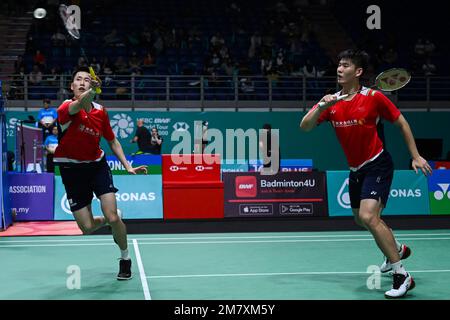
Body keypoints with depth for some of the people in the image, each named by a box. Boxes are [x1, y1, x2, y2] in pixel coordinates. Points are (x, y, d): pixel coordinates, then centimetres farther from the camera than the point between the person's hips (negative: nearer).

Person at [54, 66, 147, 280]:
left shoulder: (101, 112, -3)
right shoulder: (66, 108, -17)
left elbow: (112, 141, 11)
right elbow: (78, 106, -43)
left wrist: (128, 166, 2)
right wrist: (90, 93, -64)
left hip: (97, 165, 2)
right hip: (72, 169, -2)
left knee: (112, 217, -13)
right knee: (87, 228, -5)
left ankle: (125, 258, 13)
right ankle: (108, 220, 32)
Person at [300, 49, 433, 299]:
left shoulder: (374, 97, -14)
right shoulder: (331, 102, -1)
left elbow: (401, 122, -3)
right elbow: (304, 127, -9)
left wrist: (416, 156, -5)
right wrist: (321, 107, -27)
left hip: (377, 164, -7)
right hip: (355, 170, 7)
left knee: (368, 217, -24)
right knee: (361, 219, 21)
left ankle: (402, 276, -16)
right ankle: (397, 249, 49)